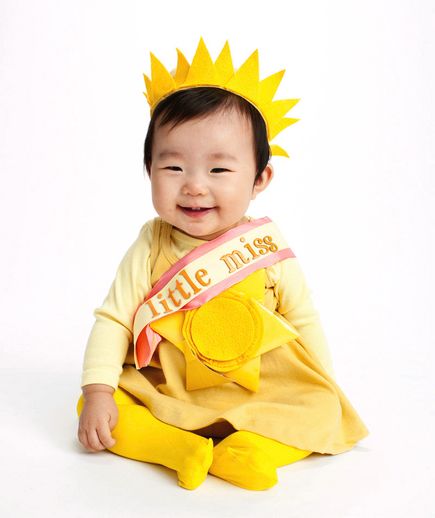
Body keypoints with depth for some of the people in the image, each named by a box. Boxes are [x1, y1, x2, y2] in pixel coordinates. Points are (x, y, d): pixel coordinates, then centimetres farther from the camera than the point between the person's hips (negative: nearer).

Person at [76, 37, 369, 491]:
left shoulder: (267, 249, -7)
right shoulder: (149, 249, -7)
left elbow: (303, 322, 5)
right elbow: (112, 321, -6)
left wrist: (323, 386, 4)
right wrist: (98, 393, -16)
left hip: (259, 397, 0)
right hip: (161, 396, 0)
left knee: (323, 410, -19)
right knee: (95, 410, -18)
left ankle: (243, 450, -33)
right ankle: (178, 448, -30)